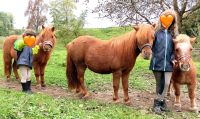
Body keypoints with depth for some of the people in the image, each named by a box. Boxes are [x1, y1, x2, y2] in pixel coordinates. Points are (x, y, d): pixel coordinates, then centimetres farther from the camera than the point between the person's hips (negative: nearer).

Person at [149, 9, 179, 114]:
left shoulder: (174, 33, 8)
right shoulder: (156, 31, 0)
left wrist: (173, 58, -4)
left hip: (168, 63, 2)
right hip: (157, 62, -2)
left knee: (166, 84, -4)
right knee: (159, 84, 8)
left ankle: (158, 103, 10)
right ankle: (161, 101, 23)